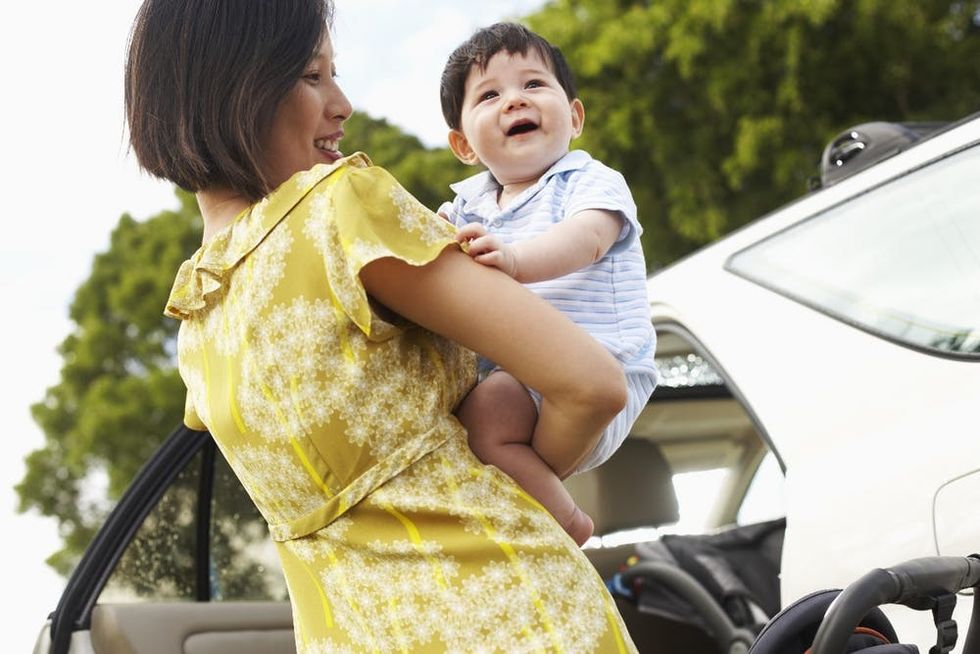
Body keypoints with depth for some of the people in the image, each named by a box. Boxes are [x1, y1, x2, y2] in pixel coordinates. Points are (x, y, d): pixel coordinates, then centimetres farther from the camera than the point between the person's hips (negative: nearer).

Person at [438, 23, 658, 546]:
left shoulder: (592, 183, -2)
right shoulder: (472, 204, 17)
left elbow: (587, 240, -24)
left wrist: (516, 259, -44)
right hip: (508, 378, 8)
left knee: (486, 411, -31)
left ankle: (565, 521, -13)